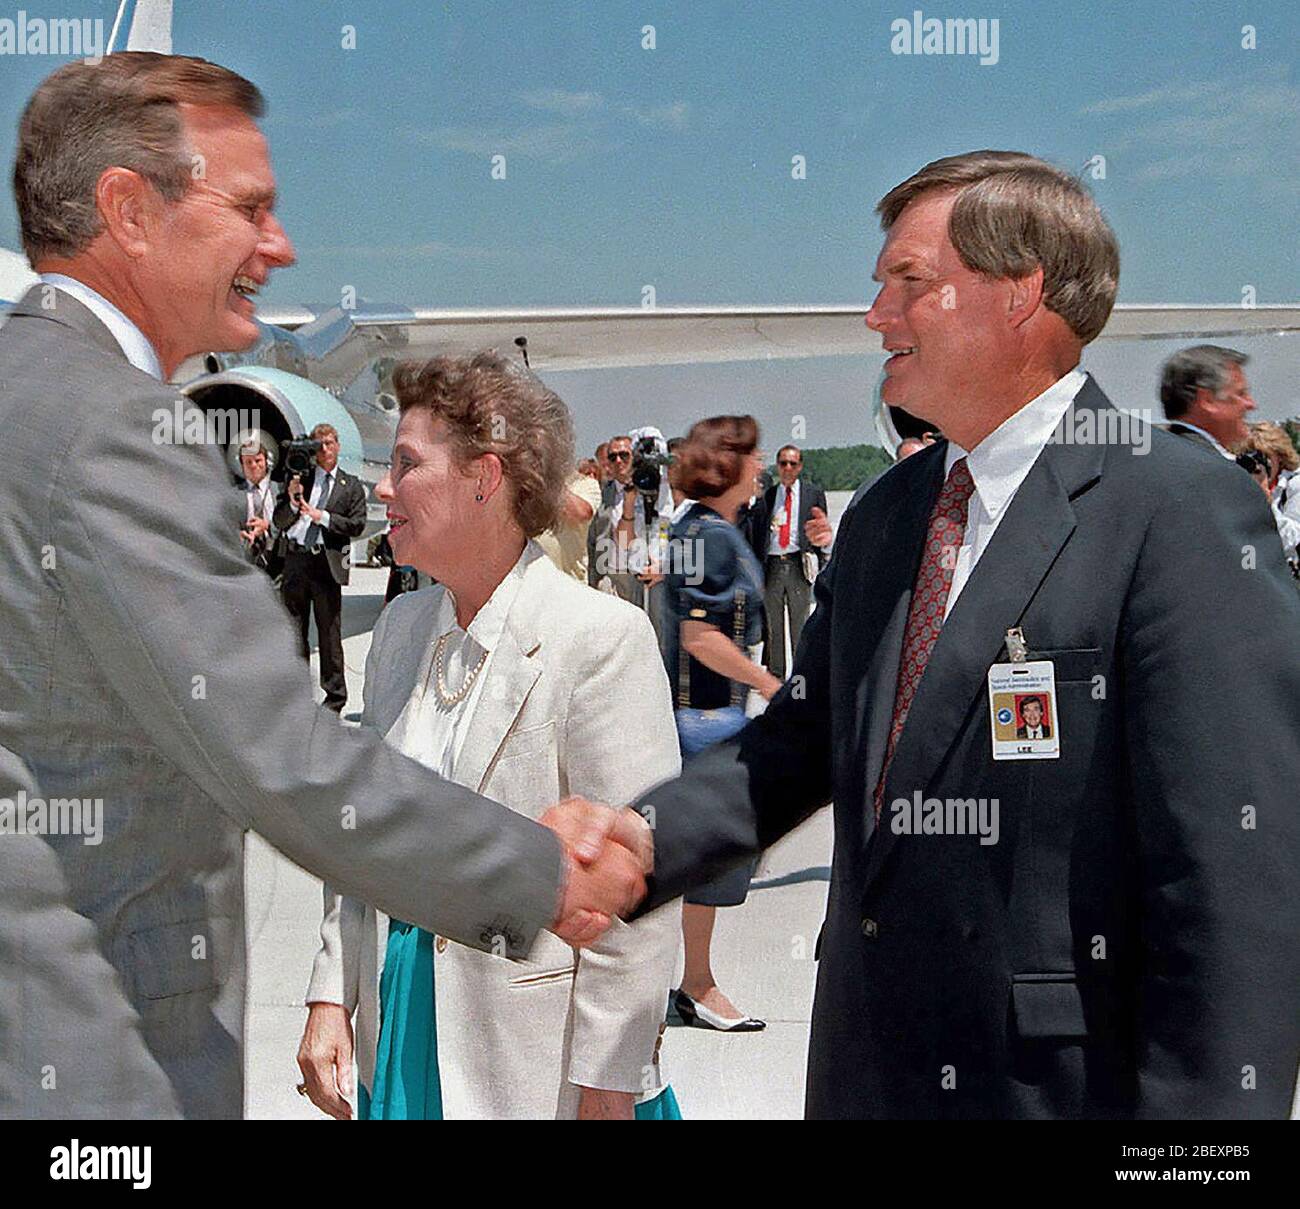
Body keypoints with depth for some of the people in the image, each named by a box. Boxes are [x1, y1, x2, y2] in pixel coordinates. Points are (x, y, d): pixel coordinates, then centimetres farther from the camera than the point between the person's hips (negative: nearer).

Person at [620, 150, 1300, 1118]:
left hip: (1064, 1075, -6)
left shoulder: (1186, 513, -15)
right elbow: (803, 737, 10)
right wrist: (637, 841, -6)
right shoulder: (883, 516, 9)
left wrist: (1204, 1102, -20)